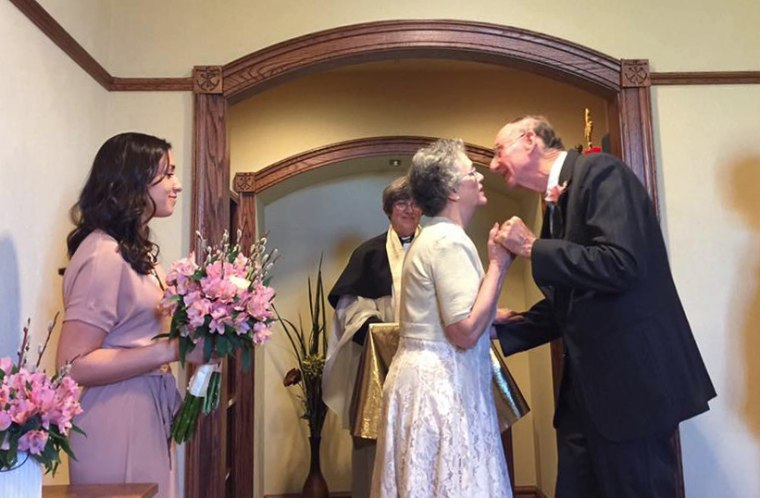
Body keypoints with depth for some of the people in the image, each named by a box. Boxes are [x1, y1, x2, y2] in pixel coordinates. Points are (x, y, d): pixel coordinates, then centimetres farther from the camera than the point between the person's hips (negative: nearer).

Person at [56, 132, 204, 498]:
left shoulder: (135, 249, 11)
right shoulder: (104, 256, -19)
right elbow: (72, 365, -22)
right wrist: (175, 349, -23)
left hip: (148, 416, 9)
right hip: (119, 426, -9)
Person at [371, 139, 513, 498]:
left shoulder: (434, 236, 14)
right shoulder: (450, 240, -17)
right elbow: (466, 332, -23)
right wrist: (498, 264, -16)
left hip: (427, 376, 10)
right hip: (441, 384, -10)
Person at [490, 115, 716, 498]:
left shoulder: (599, 172, -11)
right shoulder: (558, 203, 15)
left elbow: (621, 264, -27)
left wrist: (531, 247, -18)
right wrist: (502, 325, 11)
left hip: (630, 378, -9)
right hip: (587, 384, 9)